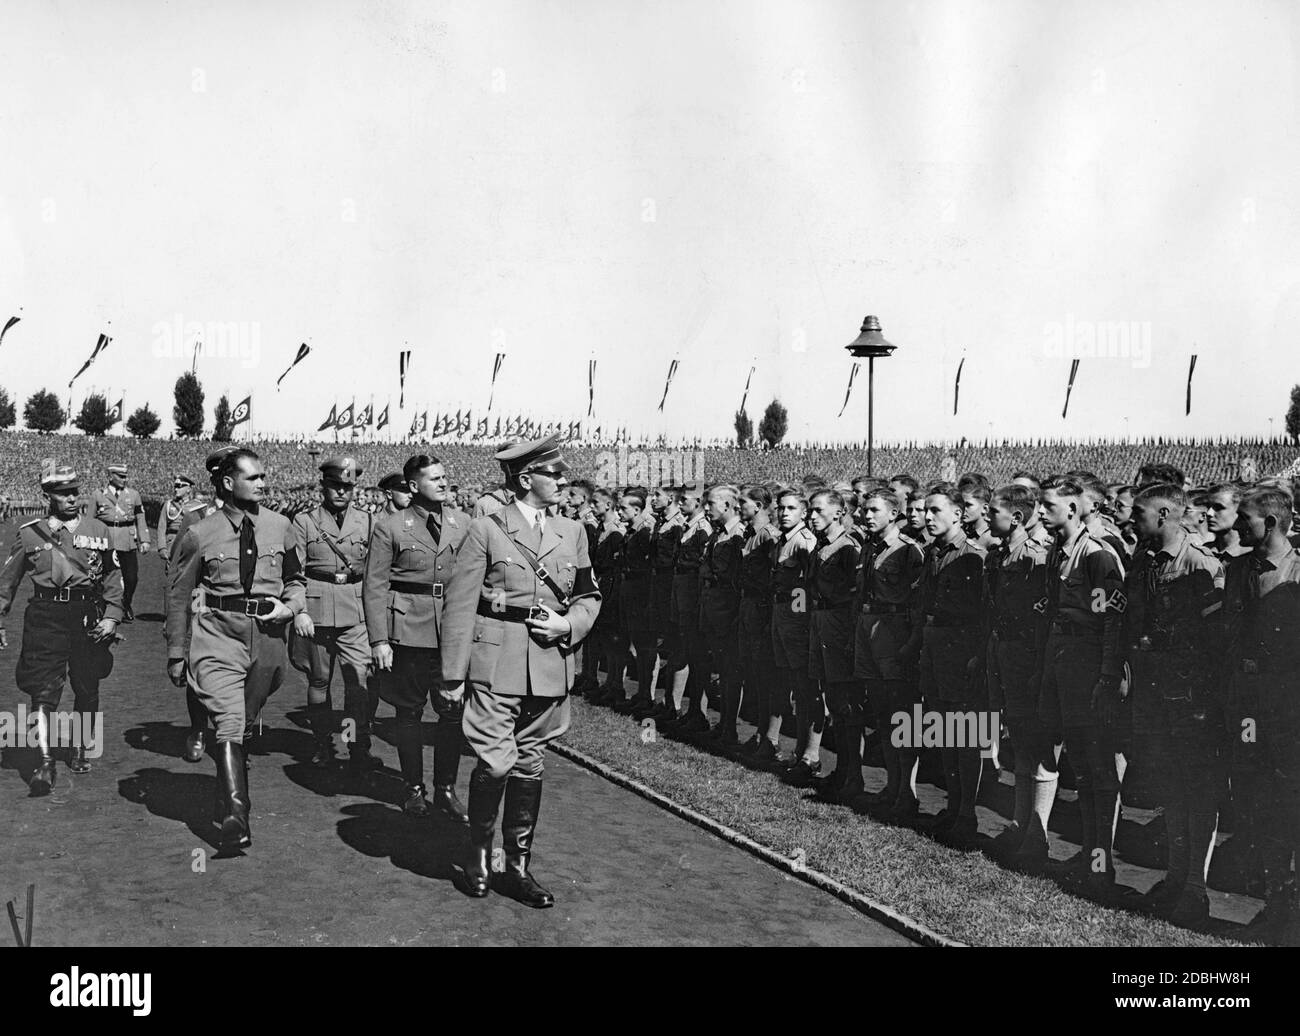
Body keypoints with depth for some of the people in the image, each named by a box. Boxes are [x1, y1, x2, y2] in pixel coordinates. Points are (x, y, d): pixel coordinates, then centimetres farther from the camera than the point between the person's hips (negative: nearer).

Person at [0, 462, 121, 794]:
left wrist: (112, 616, 0)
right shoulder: (29, 533, 3)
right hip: (45, 616, -1)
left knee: (87, 691, 10)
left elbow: (113, 576, 11)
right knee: (43, 691, -11)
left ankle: (80, 751, 30)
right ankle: (45, 764, -11)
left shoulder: (97, 530, 5)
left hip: (88, 615, 2)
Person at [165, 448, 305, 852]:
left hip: (268, 633, 3)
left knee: (245, 723, 13)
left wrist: (289, 607, -1)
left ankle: (232, 799, 31)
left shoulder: (280, 527, 7)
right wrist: (176, 652, 8)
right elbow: (178, 594, 7)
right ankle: (235, 817, -25)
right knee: (230, 725, -16)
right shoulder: (200, 534, -1)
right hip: (218, 634, -3)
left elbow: (296, 580, 21)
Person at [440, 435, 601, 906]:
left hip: (550, 667, 5)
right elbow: (460, 606, -4)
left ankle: (517, 866, 21)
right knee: (496, 762, -9)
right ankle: (479, 853, 16)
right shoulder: (486, 530, -4)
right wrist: (454, 674, -7)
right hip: (496, 665, -4)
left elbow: (589, 596, 19)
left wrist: (568, 625, -3)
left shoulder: (572, 532, 10)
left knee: (530, 765, 10)